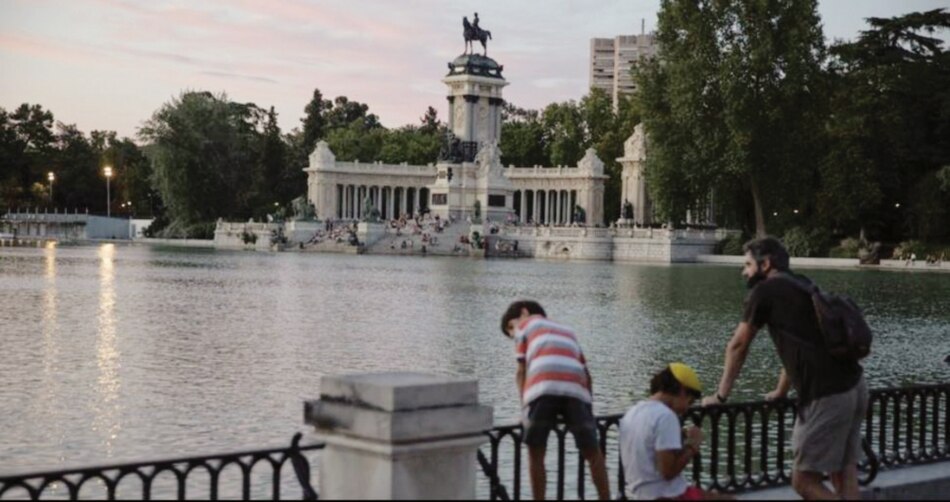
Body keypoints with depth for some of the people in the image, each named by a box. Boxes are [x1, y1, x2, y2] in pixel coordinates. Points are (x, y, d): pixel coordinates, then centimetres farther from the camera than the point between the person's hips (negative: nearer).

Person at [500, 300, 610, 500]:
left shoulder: (525, 324, 29)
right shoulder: (567, 331, 40)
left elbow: (522, 371, 18)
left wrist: (524, 409, 17)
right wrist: (588, 408, 33)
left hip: (544, 388, -3)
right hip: (576, 389, 3)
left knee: (536, 453, 8)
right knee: (592, 452, 13)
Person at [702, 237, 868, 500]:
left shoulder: (764, 291, -1)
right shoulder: (803, 286, 23)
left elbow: (737, 346, 7)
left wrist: (721, 395, 17)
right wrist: (781, 391, 44)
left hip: (827, 396, -8)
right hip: (854, 386, 8)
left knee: (804, 480, -2)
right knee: (844, 478, 11)